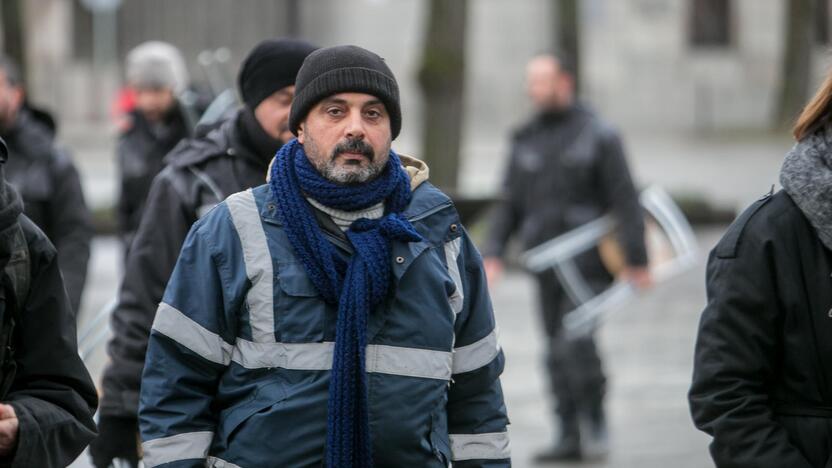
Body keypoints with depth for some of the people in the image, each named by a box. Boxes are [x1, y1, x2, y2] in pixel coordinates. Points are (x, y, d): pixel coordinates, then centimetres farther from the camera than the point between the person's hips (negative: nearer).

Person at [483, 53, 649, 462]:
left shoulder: (597, 135, -3)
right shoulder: (526, 141, 12)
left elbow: (625, 200, -6)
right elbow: (510, 203, 14)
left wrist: (636, 259, -12)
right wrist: (493, 253, 3)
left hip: (588, 259, -5)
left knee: (577, 338, -17)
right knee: (557, 351, 5)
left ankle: (596, 419, 0)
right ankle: (569, 436, 10)